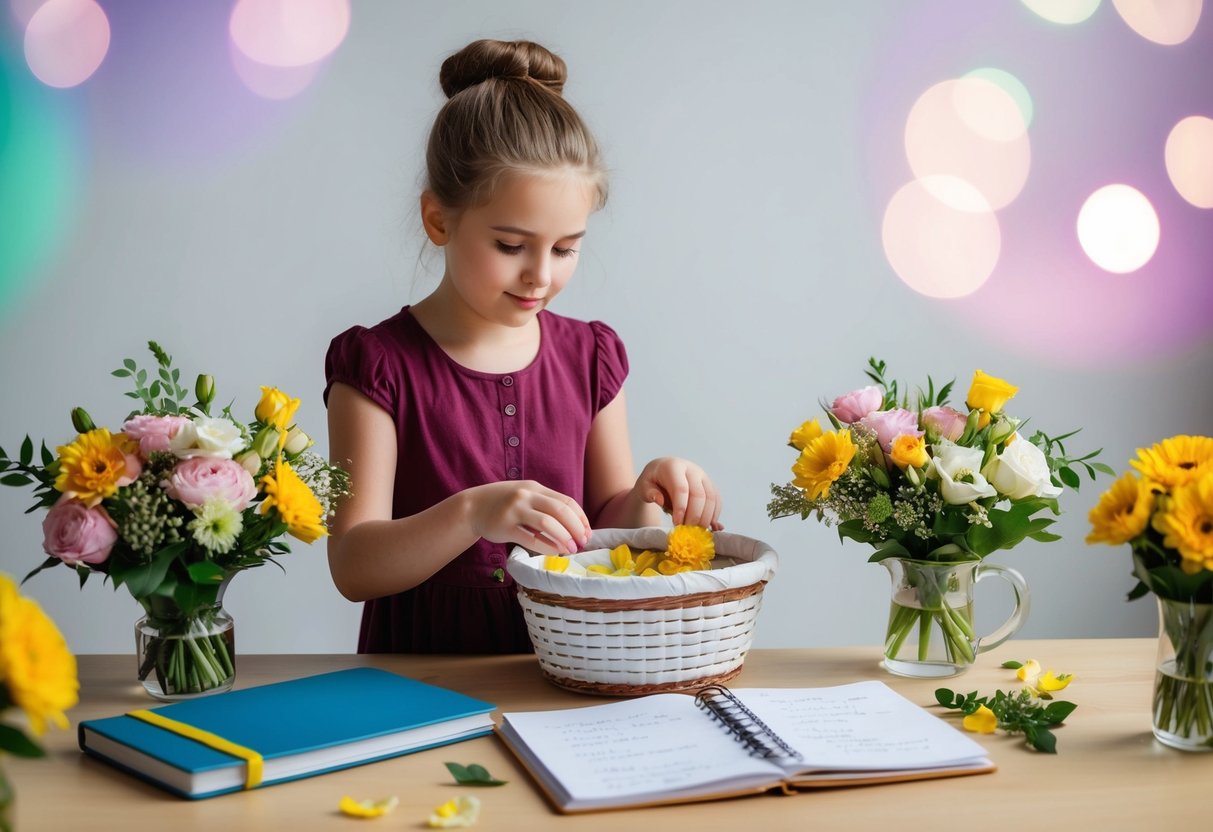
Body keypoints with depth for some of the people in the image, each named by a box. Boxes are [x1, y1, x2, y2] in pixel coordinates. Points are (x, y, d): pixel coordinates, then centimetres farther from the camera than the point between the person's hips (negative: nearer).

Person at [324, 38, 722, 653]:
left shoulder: (589, 357, 6)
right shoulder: (378, 365, -7)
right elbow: (352, 568, -13)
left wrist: (644, 496, -9)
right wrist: (473, 512, -29)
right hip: (422, 669, -2)